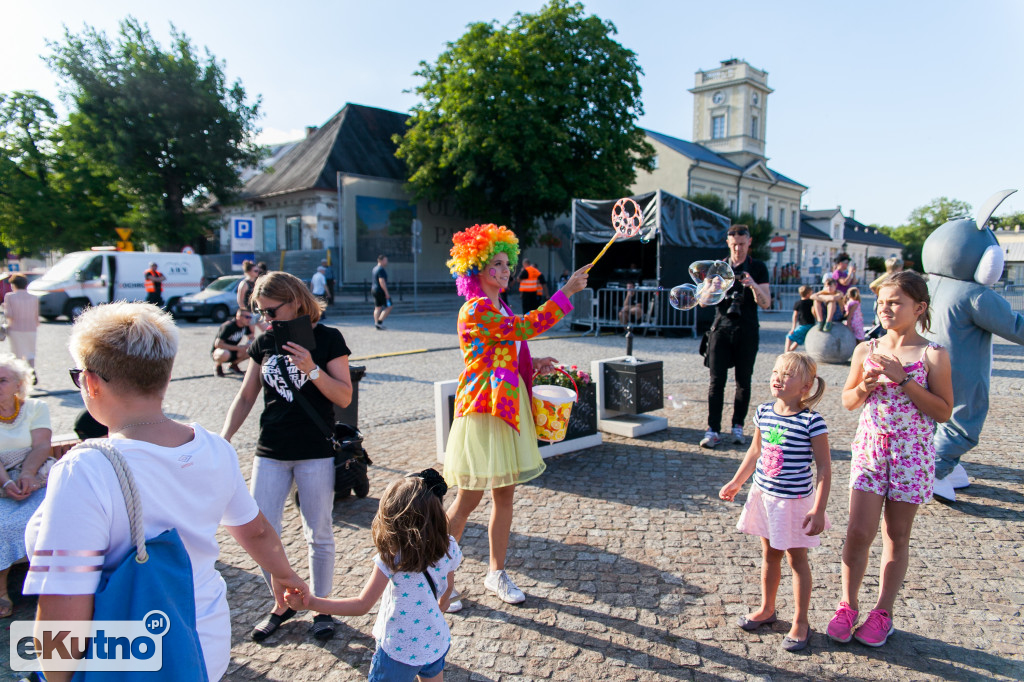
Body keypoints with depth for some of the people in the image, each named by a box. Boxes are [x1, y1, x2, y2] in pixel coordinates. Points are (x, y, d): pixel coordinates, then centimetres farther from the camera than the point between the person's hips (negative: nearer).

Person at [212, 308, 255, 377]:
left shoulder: (245, 326, -6)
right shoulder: (228, 326, -25)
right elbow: (218, 344, -29)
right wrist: (237, 348, -30)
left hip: (233, 352, 7)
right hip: (218, 351, -7)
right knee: (224, 354, -42)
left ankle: (233, 365, 8)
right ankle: (217, 365, -5)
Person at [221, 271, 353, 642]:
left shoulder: (327, 338, -6)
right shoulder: (264, 342, 6)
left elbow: (344, 397, -10)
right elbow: (245, 397, 12)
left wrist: (312, 370, -24)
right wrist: (223, 440, 3)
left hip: (316, 453, -4)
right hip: (270, 451, 4)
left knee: (319, 534, 8)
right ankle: (282, 604, 28)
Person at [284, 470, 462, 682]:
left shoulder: (391, 559, -25)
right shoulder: (448, 548, -12)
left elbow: (362, 606, -20)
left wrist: (309, 602, -16)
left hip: (399, 650, -4)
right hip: (437, 645, 5)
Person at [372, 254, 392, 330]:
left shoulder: (374, 269, 15)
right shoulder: (381, 270, -16)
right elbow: (382, 281, -23)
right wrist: (386, 292, -22)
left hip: (374, 290, 10)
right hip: (381, 290, -10)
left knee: (377, 308, 11)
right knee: (388, 307, -3)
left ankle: (376, 323, 11)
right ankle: (379, 322, -7)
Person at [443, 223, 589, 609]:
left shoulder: (500, 310, 16)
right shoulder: (476, 310, -14)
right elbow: (527, 328, -23)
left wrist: (533, 365, 5)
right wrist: (567, 291, -20)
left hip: (509, 409, 9)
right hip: (483, 410, -8)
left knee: (505, 495, 13)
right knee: (469, 499, 0)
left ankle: (496, 572, 29)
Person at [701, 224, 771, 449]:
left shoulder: (758, 268, 7)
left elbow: (765, 303, -1)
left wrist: (754, 285, -19)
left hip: (747, 331, 0)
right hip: (721, 327, 1)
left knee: (743, 380, 4)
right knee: (717, 379, -5)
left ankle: (738, 426, 15)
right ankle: (713, 430, -5)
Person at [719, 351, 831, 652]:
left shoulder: (811, 422, -19)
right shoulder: (764, 412, -2)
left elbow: (824, 468, -15)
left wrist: (819, 510, -18)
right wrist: (735, 483, 18)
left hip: (795, 500, -5)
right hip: (764, 495, 5)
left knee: (796, 559, 10)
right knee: (769, 554, 20)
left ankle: (800, 622, 27)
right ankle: (767, 609, 38)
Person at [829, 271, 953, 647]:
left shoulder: (933, 355, -6)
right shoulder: (866, 350, 2)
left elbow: (943, 411, -11)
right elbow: (848, 401, 10)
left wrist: (903, 379, -18)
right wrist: (865, 386, -10)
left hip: (911, 453, -2)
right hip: (869, 448, 2)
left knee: (896, 536, 10)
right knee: (858, 532, -2)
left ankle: (882, 612, 25)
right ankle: (848, 605, 17)